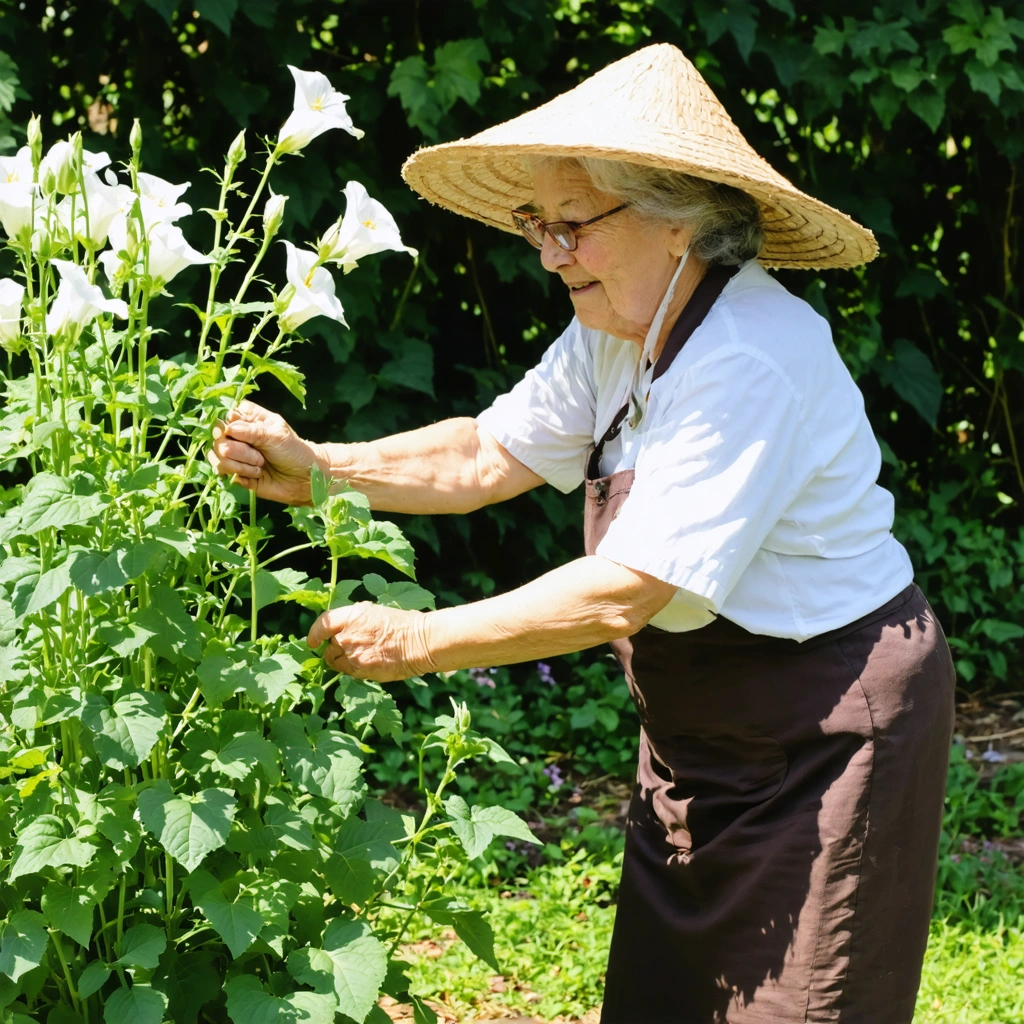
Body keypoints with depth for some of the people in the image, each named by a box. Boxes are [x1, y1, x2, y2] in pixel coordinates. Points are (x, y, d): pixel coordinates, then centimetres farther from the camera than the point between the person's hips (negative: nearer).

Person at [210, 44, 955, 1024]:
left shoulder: (751, 362, -28)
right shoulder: (617, 331, 1)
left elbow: (623, 595, -30)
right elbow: (489, 457, 8)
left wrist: (421, 641, -23)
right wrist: (315, 469, -4)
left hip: (827, 728, -9)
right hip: (703, 726, 9)